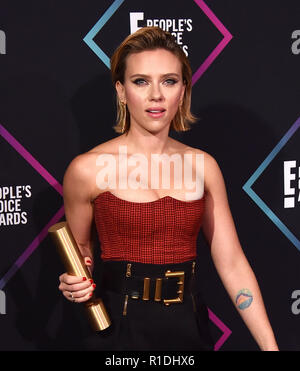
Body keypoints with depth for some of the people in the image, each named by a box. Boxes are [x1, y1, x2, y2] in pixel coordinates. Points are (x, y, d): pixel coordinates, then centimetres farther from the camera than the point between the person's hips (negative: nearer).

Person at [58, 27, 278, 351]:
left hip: (190, 327, 3)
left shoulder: (203, 166, 0)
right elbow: (79, 246, 7)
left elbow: (232, 263, -1)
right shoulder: (88, 169, -10)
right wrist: (74, 283, -15)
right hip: (124, 328, -3)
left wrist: (270, 346, -5)